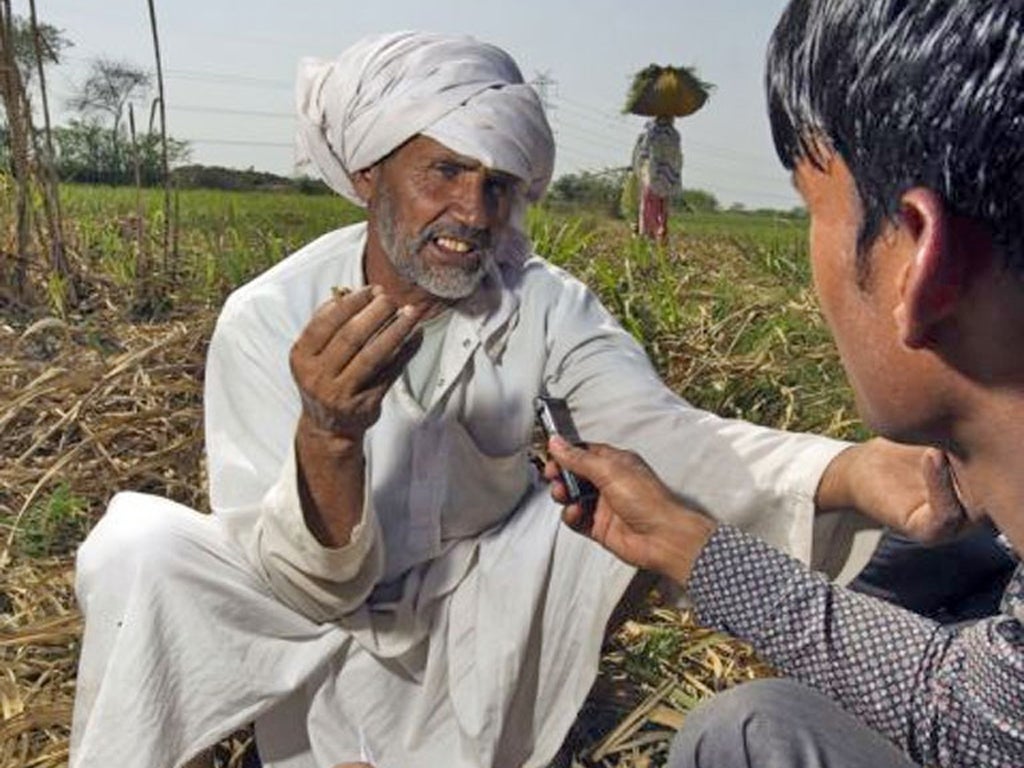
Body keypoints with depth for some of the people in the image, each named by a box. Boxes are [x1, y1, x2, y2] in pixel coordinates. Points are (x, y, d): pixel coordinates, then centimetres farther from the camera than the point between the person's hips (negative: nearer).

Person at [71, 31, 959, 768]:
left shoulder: (548, 306, -13)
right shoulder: (266, 321, -20)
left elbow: (660, 431, -28)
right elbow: (305, 585, -22)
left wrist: (851, 468, -46)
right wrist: (327, 435, -44)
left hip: (476, 610, 3)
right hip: (316, 613, -2)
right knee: (141, 545, -28)